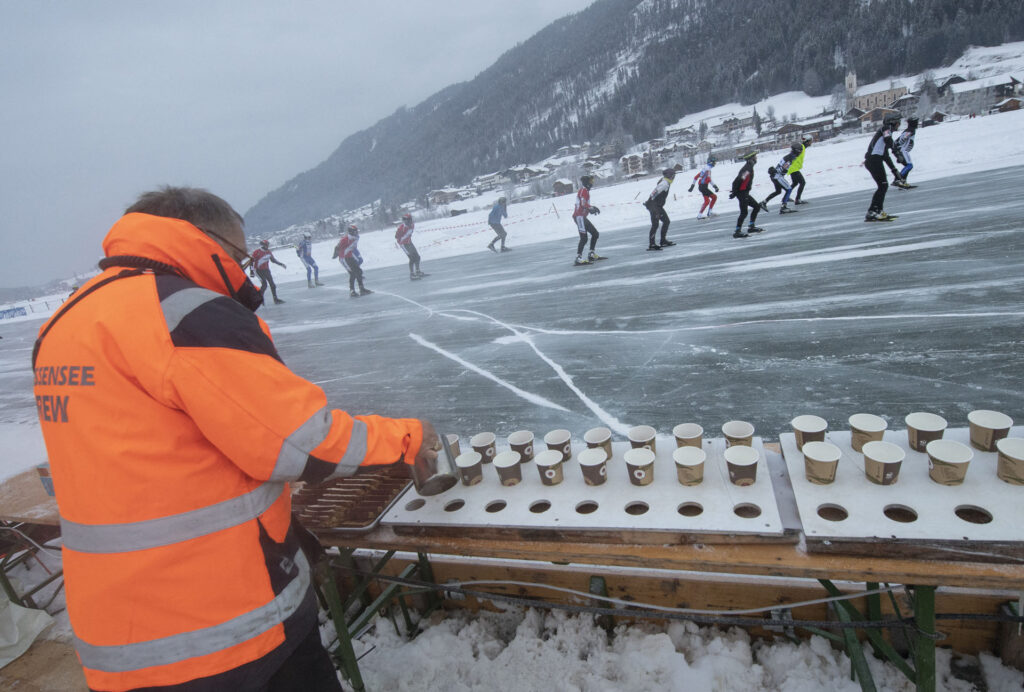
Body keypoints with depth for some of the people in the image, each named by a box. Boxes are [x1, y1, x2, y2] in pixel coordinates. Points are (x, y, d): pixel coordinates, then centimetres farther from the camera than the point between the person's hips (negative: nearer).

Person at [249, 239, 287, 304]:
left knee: (272, 284, 2)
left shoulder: (268, 252, 5)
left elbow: (273, 259, 19)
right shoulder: (256, 252, -14)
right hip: (259, 270, -6)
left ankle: (275, 299, 8)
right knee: (264, 284, -16)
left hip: (266, 270, 7)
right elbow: (251, 261, -10)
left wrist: (281, 264, 15)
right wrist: (252, 271, -14)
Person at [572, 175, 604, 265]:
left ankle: (591, 254, 17)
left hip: (582, 217, 10)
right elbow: (583, 204, -21)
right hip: (579, 217, -10)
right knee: (584, 238, -16)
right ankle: (578, 258, -19)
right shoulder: (583, 190, -9)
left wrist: (592, 208, 12)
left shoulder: (585, 191, 21)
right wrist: (592, 208, -12)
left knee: (595, 234, 13)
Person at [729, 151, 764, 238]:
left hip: (745, 193, 10)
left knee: (757, 207, 15)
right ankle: (737, 232, -10)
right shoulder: (748, 168, -15)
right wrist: (734, 193, -24)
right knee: (744, 212, -12)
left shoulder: (749, 167, 16)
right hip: (742, 193, -10)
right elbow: (739, 180, -25)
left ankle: (751, 227, 17)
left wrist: (735, 192, 18)